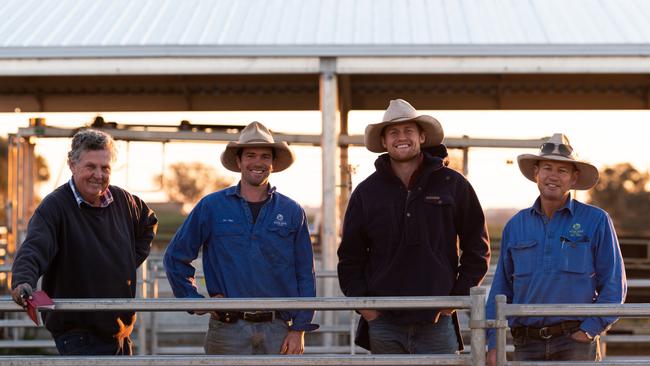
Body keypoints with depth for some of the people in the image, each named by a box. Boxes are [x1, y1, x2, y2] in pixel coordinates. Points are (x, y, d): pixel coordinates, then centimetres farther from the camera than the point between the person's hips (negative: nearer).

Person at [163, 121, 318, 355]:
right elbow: (175, 258, 12)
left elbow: (305, 276, 8)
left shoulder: (292, 212, 8)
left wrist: (299, 329, 1)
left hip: (277, 331, 1)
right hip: (228, 330, -1)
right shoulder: (211, 207, 5)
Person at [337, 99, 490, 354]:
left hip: (436, 323, -1)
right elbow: (350, 256, 13)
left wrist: (459, 296, 2)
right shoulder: (367, 192, 9)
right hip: (384, 325, 1)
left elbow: (478, 248, 10)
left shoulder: (453, 185, 5)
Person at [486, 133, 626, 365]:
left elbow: (614, 286, 2)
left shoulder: (596, 221, 2)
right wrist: (493, 344, 6)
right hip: (527, 345, 3)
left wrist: (589, 330, -8)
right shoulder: (516, 226, 11)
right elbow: (501, 289, 13)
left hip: (576, 342, -3)